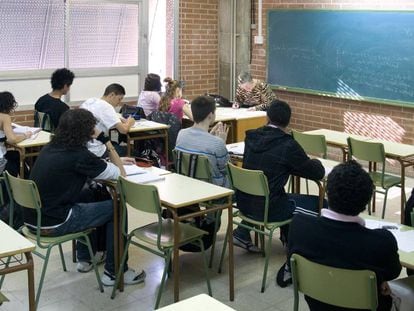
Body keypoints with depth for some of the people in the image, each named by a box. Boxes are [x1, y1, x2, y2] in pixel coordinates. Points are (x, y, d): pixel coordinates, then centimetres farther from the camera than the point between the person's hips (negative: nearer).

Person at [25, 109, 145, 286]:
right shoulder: (79, 155, -18)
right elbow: (120, 174, -8)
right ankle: (115, 272, 12)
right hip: (53, 224, -8)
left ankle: (85, 257, 41)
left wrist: (115, 159, 20)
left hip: (32, 217, 9)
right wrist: (109, 146, 0)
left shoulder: (50, 148, 7)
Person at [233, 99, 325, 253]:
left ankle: (243, 233, 27)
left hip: (244, 202, 7)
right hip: (268, 209, -7)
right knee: (320, 204, 9)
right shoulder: (288, 145, -16)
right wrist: (315, 162, 14)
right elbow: (318, 173, -7)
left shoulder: (251, 137, 2)